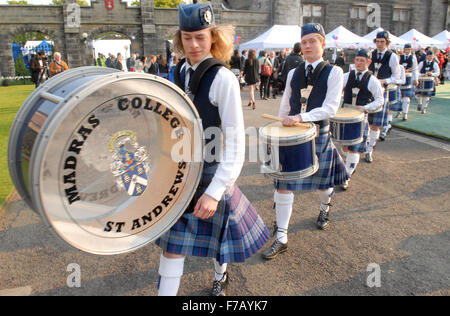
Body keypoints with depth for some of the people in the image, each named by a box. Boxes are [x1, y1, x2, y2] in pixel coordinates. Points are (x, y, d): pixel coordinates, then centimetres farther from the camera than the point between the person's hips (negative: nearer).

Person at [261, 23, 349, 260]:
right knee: (283, 185, -5)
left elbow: (330, 108, -16)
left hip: (318, 135, -2)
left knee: (322, 183, 16)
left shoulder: (334, 72, -5)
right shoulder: (293, 74, 8)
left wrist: (301, 118, -26)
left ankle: (324, 209, 53)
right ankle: (281, 239, 5)